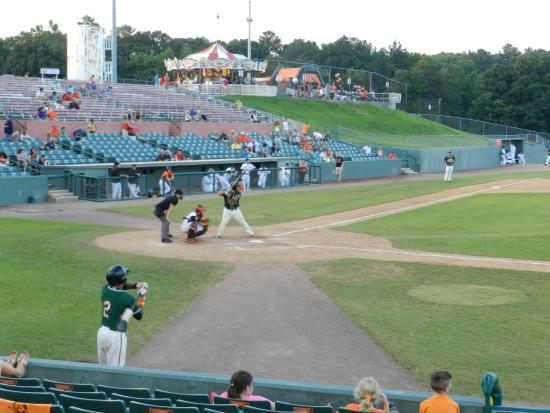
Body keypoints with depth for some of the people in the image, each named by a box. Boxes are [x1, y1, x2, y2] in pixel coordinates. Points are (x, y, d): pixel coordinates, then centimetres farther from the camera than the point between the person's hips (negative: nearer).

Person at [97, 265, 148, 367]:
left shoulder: (105, 289, 0)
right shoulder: (128, 299, -17)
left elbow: (118, 286, 21)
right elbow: (139, 316, -2)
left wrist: (135, 285, 7)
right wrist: (141, 298, 5)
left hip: (102, 331, 7)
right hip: (116, 335, -7)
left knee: (102, 367, 18)